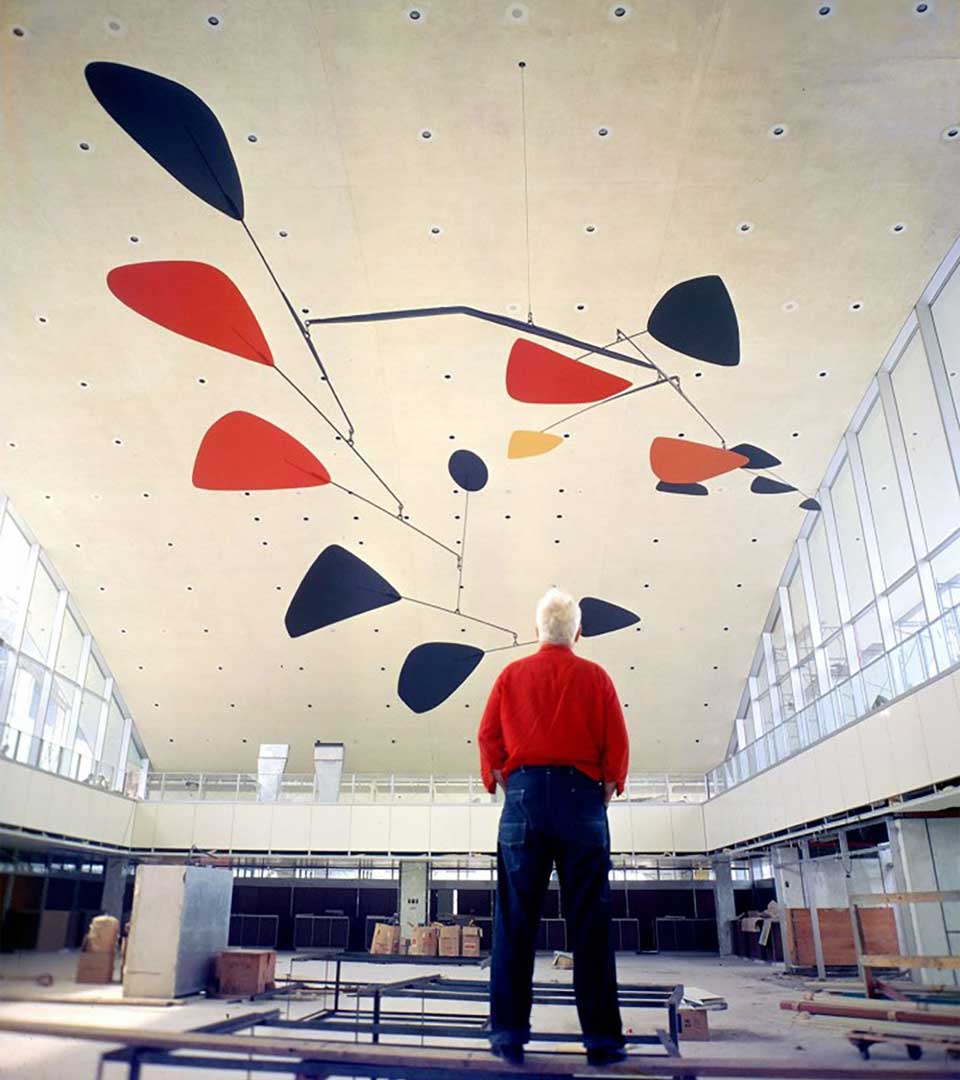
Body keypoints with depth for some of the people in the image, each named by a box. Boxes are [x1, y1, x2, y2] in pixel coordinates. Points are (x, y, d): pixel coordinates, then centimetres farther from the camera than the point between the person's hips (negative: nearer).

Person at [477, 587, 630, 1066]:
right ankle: (601, 1038, 7)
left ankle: (510, 1033, 6)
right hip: (581, 794, -1)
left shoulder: (512, 674, 9)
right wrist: (604, 794, 11)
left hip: (525, 794, 1)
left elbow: (489, 737, 4)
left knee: (515, 920, 5)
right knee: (589, 922, 4)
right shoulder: (594, 676, 6)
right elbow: (616, 743, 1)